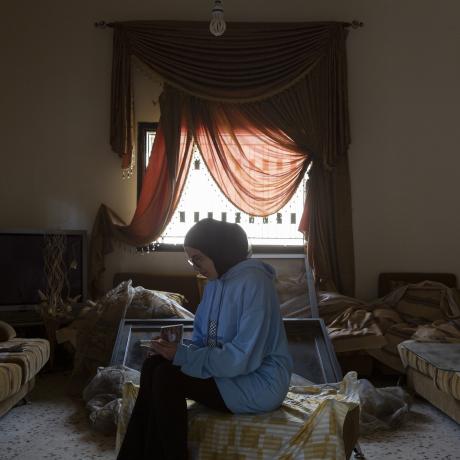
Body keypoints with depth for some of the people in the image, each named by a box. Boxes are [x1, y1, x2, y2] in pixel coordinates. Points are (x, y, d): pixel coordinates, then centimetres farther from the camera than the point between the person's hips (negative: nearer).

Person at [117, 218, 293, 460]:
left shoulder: (253, 281, -19)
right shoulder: (214, 282, 8)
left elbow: (245, 357, -24)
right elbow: (201, 340, 13)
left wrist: (183, 355, -21)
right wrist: (178, 350, -10)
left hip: (260, 382, -8)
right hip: (227, 369, 8)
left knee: (166, 378, -22)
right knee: (153, 366, -10)